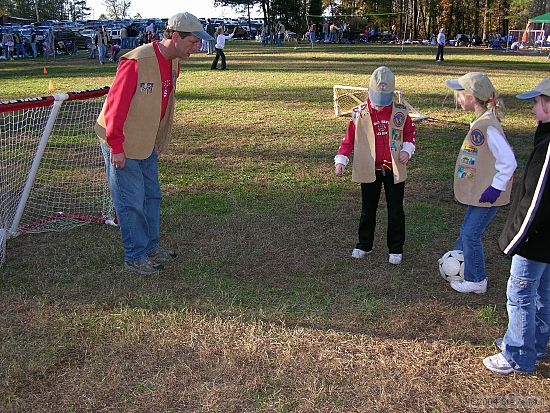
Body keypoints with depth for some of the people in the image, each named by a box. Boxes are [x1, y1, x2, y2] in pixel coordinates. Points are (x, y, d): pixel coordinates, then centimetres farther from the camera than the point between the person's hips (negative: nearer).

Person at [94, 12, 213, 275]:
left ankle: (151, 247, 32)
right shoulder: (136, 62, -25)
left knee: (152, 196, 17)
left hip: (147, 144, 9)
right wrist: (116, 147, -20)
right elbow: (115, 105, -23)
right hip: (122, 146, -9)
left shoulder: (173, 63, 3)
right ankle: (135, 258, 13)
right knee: (131, 202, 0)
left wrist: (160, 140, 15)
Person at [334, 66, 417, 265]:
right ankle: (364, 244, 29)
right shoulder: (360, 113, -4)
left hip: (394, 169, 0)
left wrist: (407, 150, -9)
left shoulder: (400, 112, -3)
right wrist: (341, 160, -11)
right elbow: (349, 138, -1)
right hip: (369, 170, 0)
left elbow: (410, 133, 10)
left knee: (395, 211, 7)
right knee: (368, 210, 12)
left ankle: (396, 248, 21)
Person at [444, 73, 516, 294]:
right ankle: (458, 264, 36)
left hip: (487, 194, -9)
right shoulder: (481, 122, 6)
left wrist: (496, 188, -19)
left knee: (471, 233, 0)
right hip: (478, 191, 9)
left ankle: (475, 280, 15)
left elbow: (508, 161, -24)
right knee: (468, 230, 20)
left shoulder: (488, 126, -24)